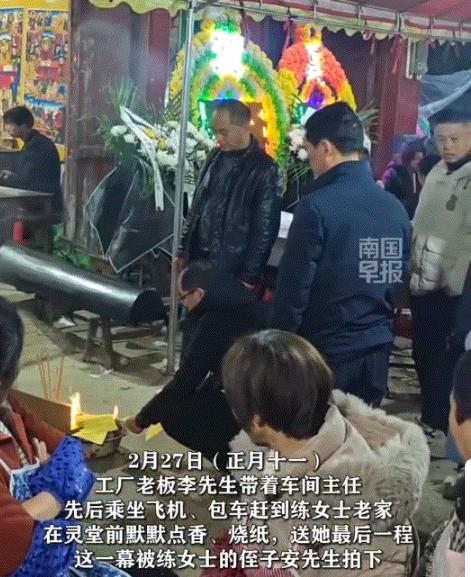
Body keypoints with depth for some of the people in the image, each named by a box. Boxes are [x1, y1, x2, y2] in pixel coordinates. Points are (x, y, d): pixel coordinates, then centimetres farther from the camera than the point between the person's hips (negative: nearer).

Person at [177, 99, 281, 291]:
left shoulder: (264, 170, -13)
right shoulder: (216, 157, 6)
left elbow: (264, 230, -11)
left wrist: (250, 277, -11)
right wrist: (183, 250, 13)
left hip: (230, 269, -6)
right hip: (197, 257, 6)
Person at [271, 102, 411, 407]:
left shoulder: (317, 205, -16)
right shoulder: (396, 207, 3)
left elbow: (294, 285, -14)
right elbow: (400, 278, 10)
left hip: (326, 348, -5)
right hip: (377, 347, 6)